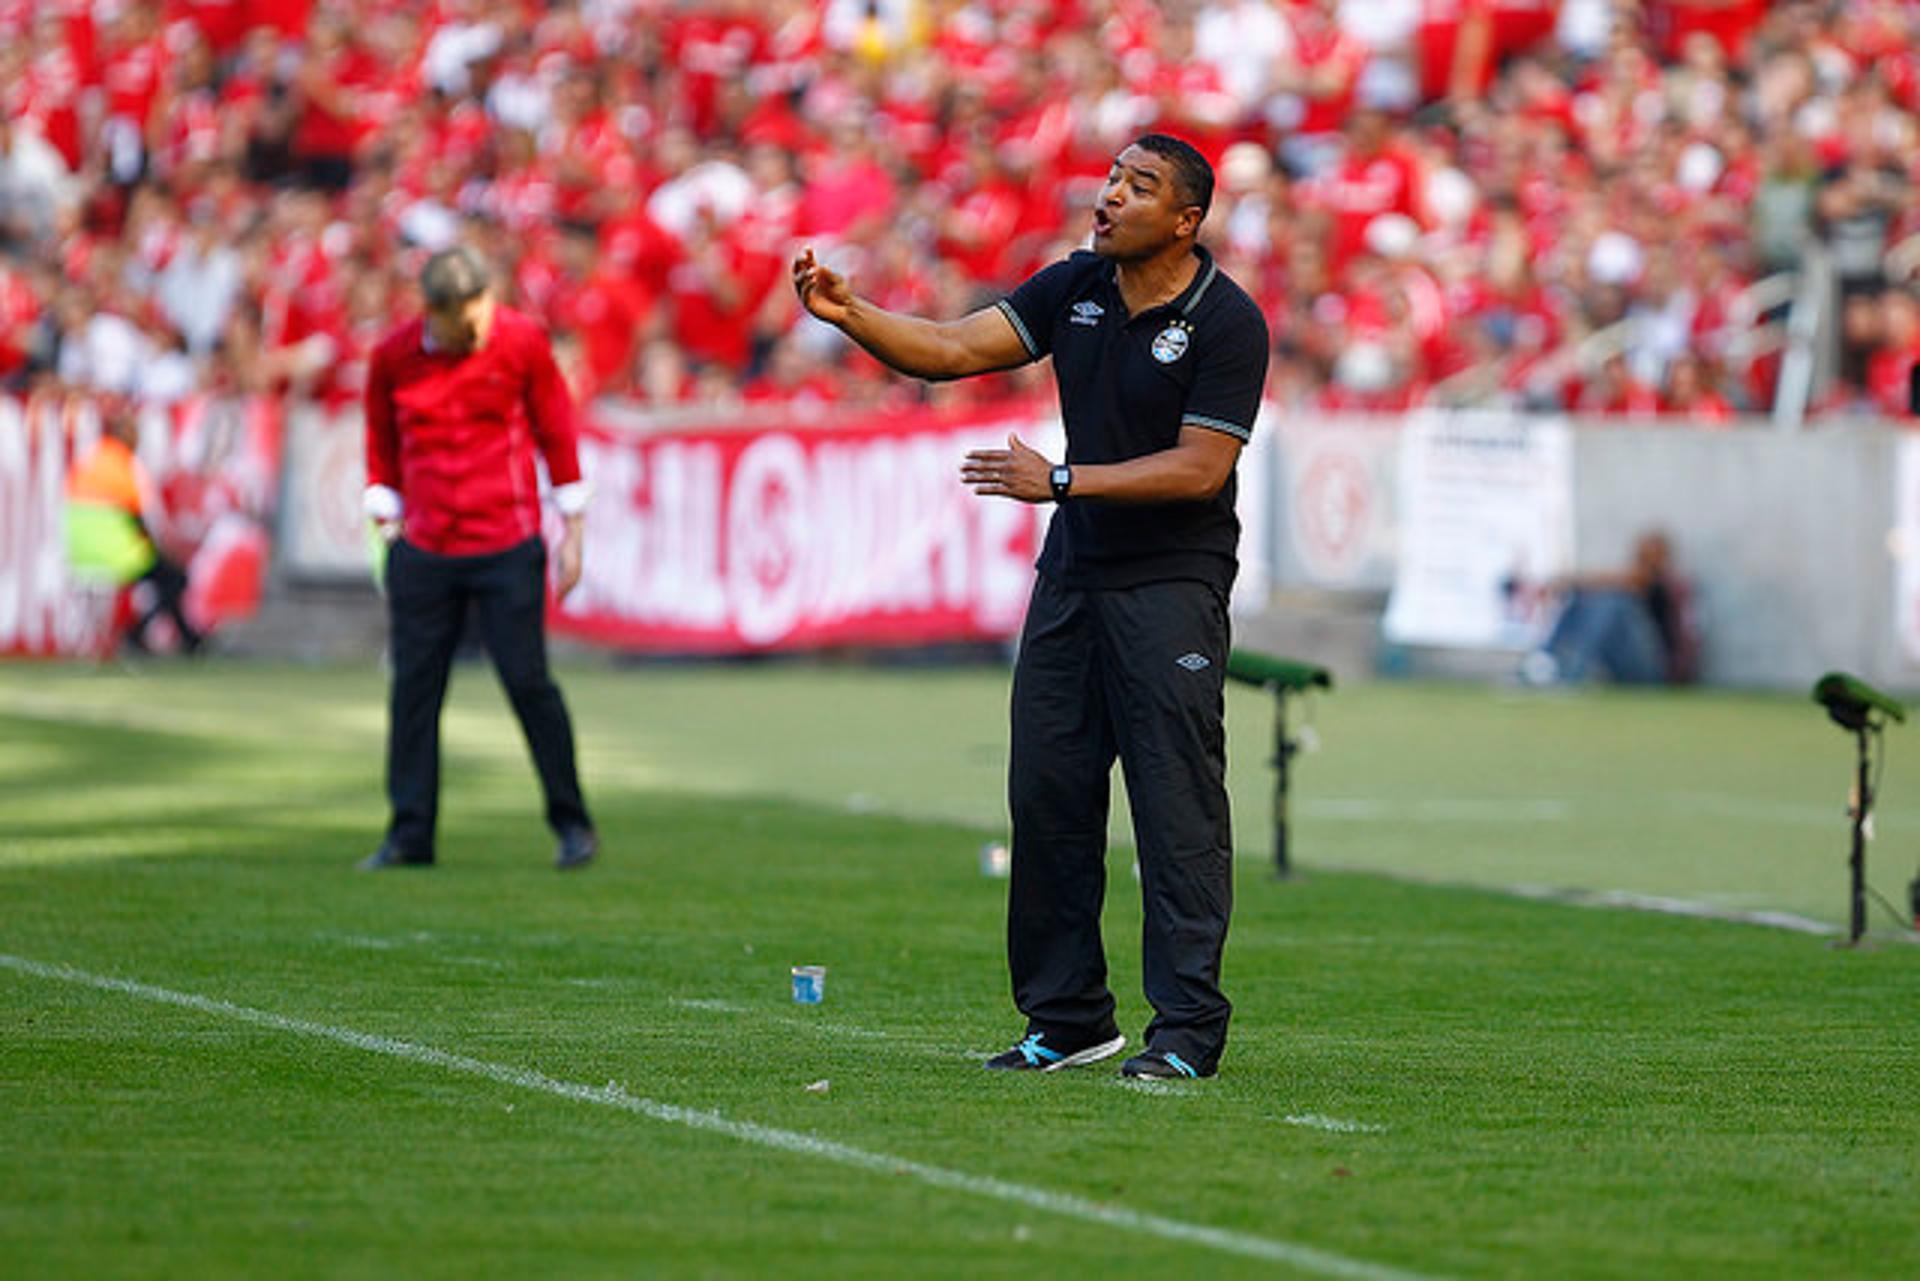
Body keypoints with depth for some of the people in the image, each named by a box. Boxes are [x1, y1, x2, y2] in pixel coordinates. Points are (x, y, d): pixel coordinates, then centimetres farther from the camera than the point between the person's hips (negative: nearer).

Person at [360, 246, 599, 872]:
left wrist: (572, 533, 5)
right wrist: (387, 528, 9)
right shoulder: (393, 358, 0)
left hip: (507, 551, -2)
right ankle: (410, 833, 9)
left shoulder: (522, 343, -4)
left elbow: (557, 434, 5)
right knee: (414, 686, 1)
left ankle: (572, 823, 8)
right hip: (423, 554, 2)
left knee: (528, 681, -4)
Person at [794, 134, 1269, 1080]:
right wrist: (849, 314, -15)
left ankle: (1187, 1028, -4)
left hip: (1171, 584, -6)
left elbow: (1200, 468, -18)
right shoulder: (1076, 287, 4)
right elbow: (952, 348, 1)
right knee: (1047, 795, 6)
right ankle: (1067, 1018, 14)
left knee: (1177, 806, -8)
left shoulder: (1226, 323, -13)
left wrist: (1062, 480, -21)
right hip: (1072, 573, 6)